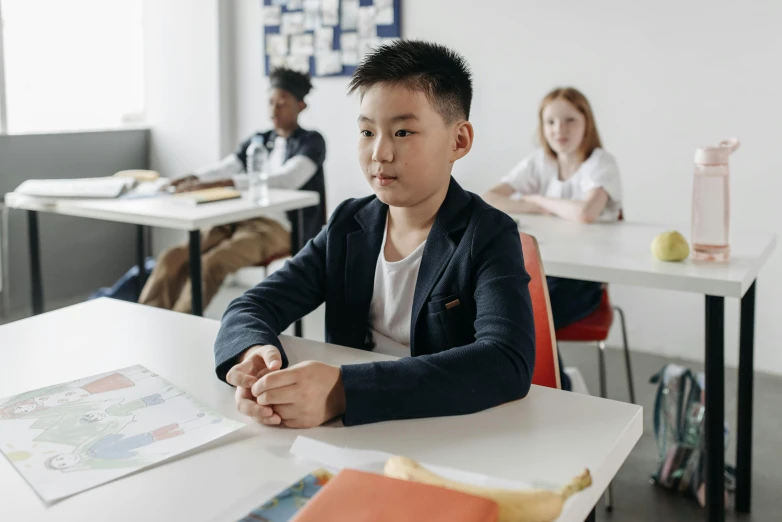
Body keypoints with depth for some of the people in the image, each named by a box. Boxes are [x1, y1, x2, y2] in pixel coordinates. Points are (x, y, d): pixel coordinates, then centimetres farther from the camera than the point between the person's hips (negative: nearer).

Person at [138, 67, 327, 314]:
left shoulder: (312, 142, 3)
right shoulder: (257, 141, 22)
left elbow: (288, 179, -17)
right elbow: (223, 168, 8)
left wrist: (218, 184, -28)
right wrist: (193, 179, -18)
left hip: (276, 226, -6)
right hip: (238, 220, 6)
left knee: (211, 264, -33)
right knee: (173, 257, -19)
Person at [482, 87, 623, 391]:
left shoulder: (601, 163, -5)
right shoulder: (538, 163, 9)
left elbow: (585, 212, -26)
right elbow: (487, 199, -1)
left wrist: (537, 199, -10)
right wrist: (540, 209, -12)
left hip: (583, 277, -4)